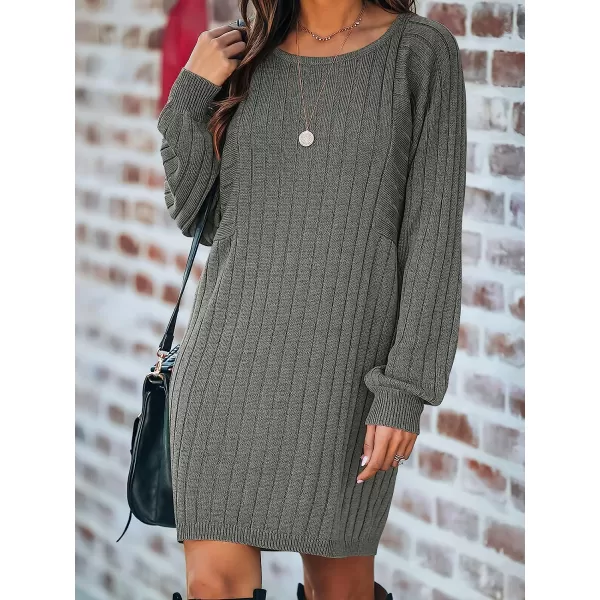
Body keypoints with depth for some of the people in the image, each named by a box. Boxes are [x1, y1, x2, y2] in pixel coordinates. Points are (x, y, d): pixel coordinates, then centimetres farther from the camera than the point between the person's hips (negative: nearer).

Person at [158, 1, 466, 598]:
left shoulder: (423, 53, -3)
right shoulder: (244, 56, 8)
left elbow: (434, 234, -6)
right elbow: (192, 213, 11)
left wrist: (407, 392, -13)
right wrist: (192, 92, -3)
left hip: (345, 367, -2)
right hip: (235, 356, 2)